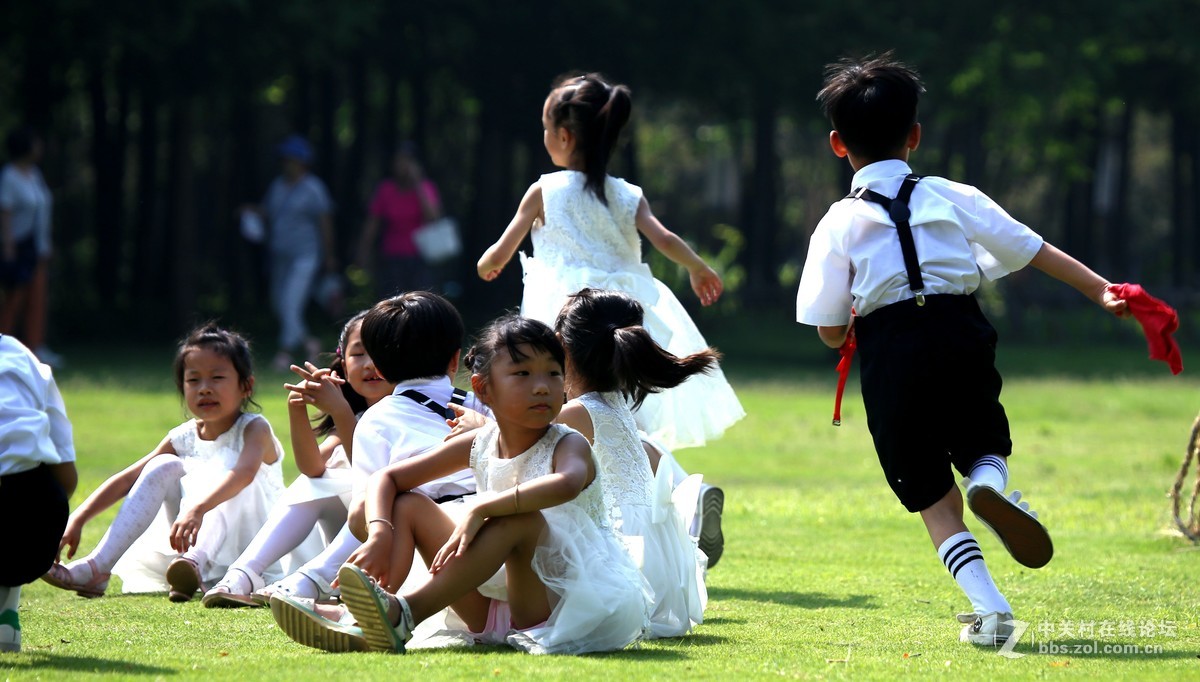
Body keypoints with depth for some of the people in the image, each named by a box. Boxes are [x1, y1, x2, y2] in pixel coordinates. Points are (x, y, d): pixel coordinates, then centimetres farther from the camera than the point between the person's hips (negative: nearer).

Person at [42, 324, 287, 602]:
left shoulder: (254, 429, -10)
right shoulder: (184, 438, 6)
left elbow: (245, 472, -33)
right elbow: (126, 479, 0)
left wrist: (197, 509, -50)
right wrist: (78, 519, -14)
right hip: (200, 538, 5)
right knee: (165, 466, -13)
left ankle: (196, 562, -56)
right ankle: (96, 568, -25)